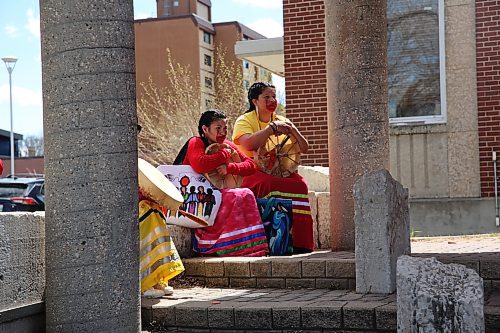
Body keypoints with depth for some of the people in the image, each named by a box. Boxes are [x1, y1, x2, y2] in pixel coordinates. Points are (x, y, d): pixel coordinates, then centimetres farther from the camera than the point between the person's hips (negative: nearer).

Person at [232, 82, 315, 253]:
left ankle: (301, 243, -28)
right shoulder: (244, 121, 4)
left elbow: (304, 149, 12)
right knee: (269, 183, -37)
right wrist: (272, 128, -13)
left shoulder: (281, 121, 19)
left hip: (280, 172, 4)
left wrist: (293, 130, -4)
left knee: (300, 183, -27)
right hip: (253, 173, -4)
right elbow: (249, 144, -19)